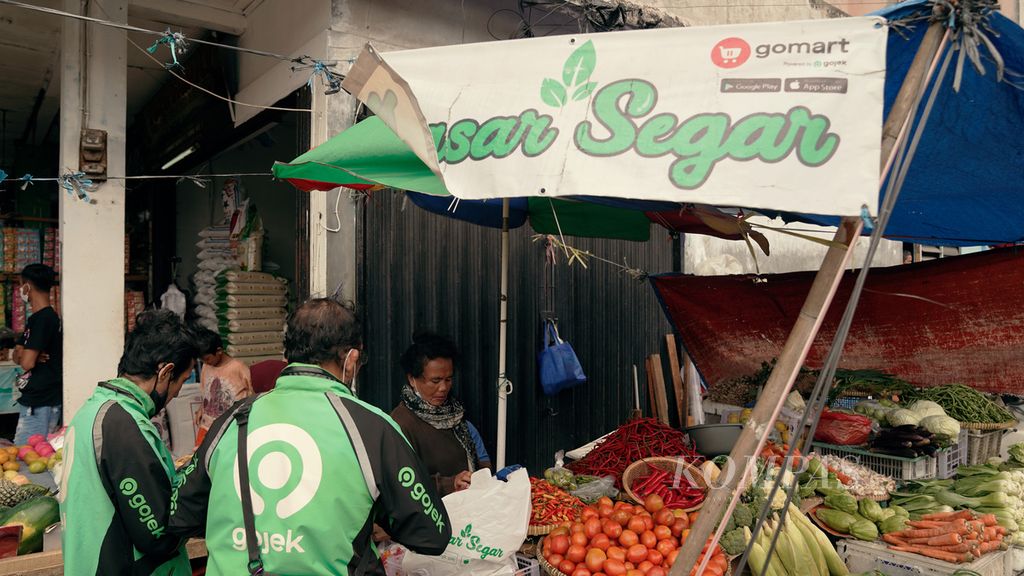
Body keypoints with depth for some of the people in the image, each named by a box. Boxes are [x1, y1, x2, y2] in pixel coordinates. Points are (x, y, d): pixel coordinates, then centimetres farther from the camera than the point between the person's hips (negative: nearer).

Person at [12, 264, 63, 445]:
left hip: (40, 404, -10)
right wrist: (22, 354, -7)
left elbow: (27, 362, -19)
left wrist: (23, 355, 2)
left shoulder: (43, 318, -17)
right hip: (34, 400, 10)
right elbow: (16, 356, 15)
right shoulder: (37, 318, 15)